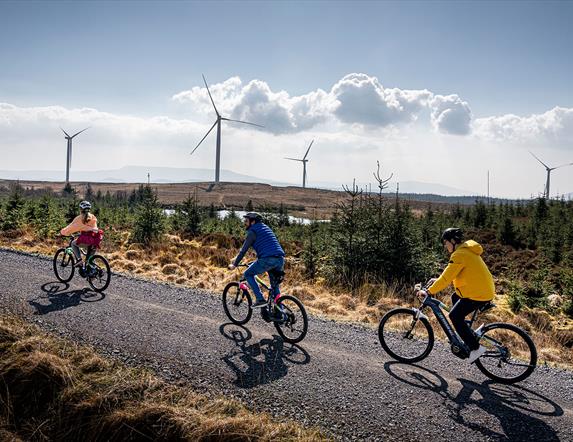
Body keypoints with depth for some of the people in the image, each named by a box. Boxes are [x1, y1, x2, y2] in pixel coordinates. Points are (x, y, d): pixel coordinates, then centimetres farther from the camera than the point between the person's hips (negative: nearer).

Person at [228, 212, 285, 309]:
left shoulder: (253, 231, 2)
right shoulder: (265, 227, 27)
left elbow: (244, 250, 1)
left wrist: (234, 264, 9)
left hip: (268, 259, -8)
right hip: (280, 259, 8)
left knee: (248, 274, 11)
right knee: (275, 285, 19)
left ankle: (260, 299, 1)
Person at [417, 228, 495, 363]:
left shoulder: (460, 254, -19)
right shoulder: (467, 250, 14)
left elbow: (447, 277, -21)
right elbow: (451, 273, 21)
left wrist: (429, 291, -16)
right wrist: (438, 281, 16)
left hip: (479, 294, -10)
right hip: (485, 289, 10)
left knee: (455, 315, -5)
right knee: (455, 297, 25)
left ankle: (475, 348, -1)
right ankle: (467, 335, 28)